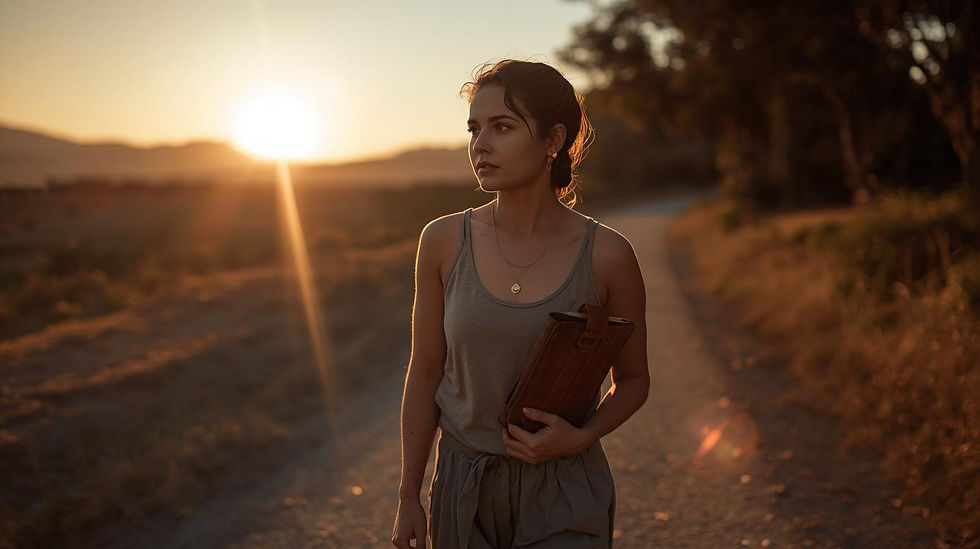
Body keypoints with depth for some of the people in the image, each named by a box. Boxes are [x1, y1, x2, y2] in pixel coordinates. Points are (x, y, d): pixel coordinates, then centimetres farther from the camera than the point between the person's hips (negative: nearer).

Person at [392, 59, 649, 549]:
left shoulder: (607, 256, -12)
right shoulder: (444, 241, -7)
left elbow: (633, 379, 2)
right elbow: (425, 371, 1)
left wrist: (581, 437, -16)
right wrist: (408, 498, 3)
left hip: (564, 495, -2)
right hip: (465, 491, 2)